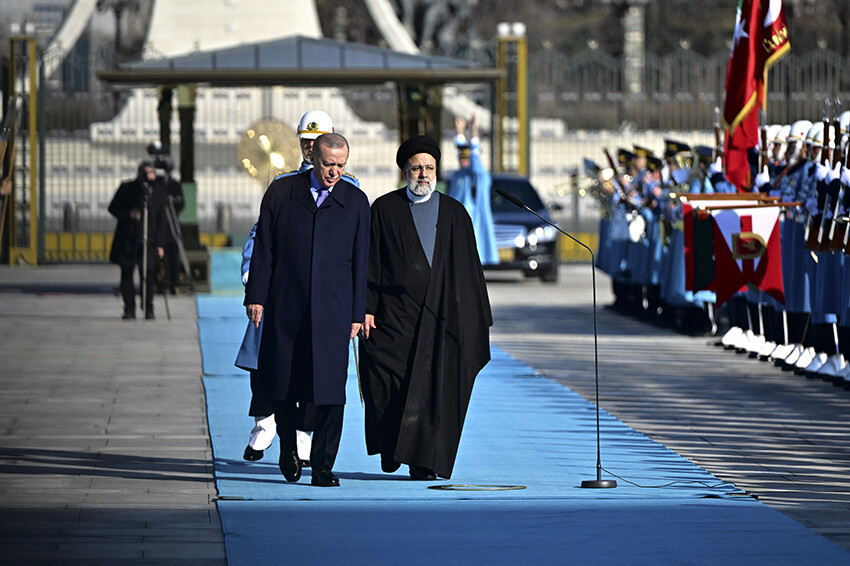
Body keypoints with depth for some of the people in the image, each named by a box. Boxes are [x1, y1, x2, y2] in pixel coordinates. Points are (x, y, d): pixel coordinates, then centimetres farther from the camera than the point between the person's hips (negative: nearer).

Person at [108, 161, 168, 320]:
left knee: (148, 274, -9)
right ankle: (129, 308, 10)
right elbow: (113, 208, 5)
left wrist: (160, 244, 4)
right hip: (127, 239, 0)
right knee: (127, 274, 1)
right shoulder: (127, 188, -1)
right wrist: (128, 214, -14)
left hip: (149, 240, 0)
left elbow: (161, 221, 9)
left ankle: (149, 308, 3)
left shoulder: (159, 192, 5)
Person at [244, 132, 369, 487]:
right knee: (281, 384, 6)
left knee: (330, 391, -6)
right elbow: (263, 248, 5)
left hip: (332, 311, -1)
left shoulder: (355, 201, 6)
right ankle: (288, 448, 29)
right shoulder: (281, 192, 5)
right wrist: (256, 297, -1)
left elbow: (360, 261, 7)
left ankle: (322, 465, -1)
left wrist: (358, 313, 4)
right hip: (285, 308, 1)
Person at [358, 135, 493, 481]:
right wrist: (367, 309, -6)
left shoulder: (454, 213, 13)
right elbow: (370, 263, 4)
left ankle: (423, 460, 1)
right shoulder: (385, 209, 8)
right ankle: (390, 444, 13)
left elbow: (469, 270, 13)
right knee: (386, 379, -11)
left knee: (434, 387, -4)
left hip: (440, 317, 1)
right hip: (395, 314, -1)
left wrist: (477, 320, 8)